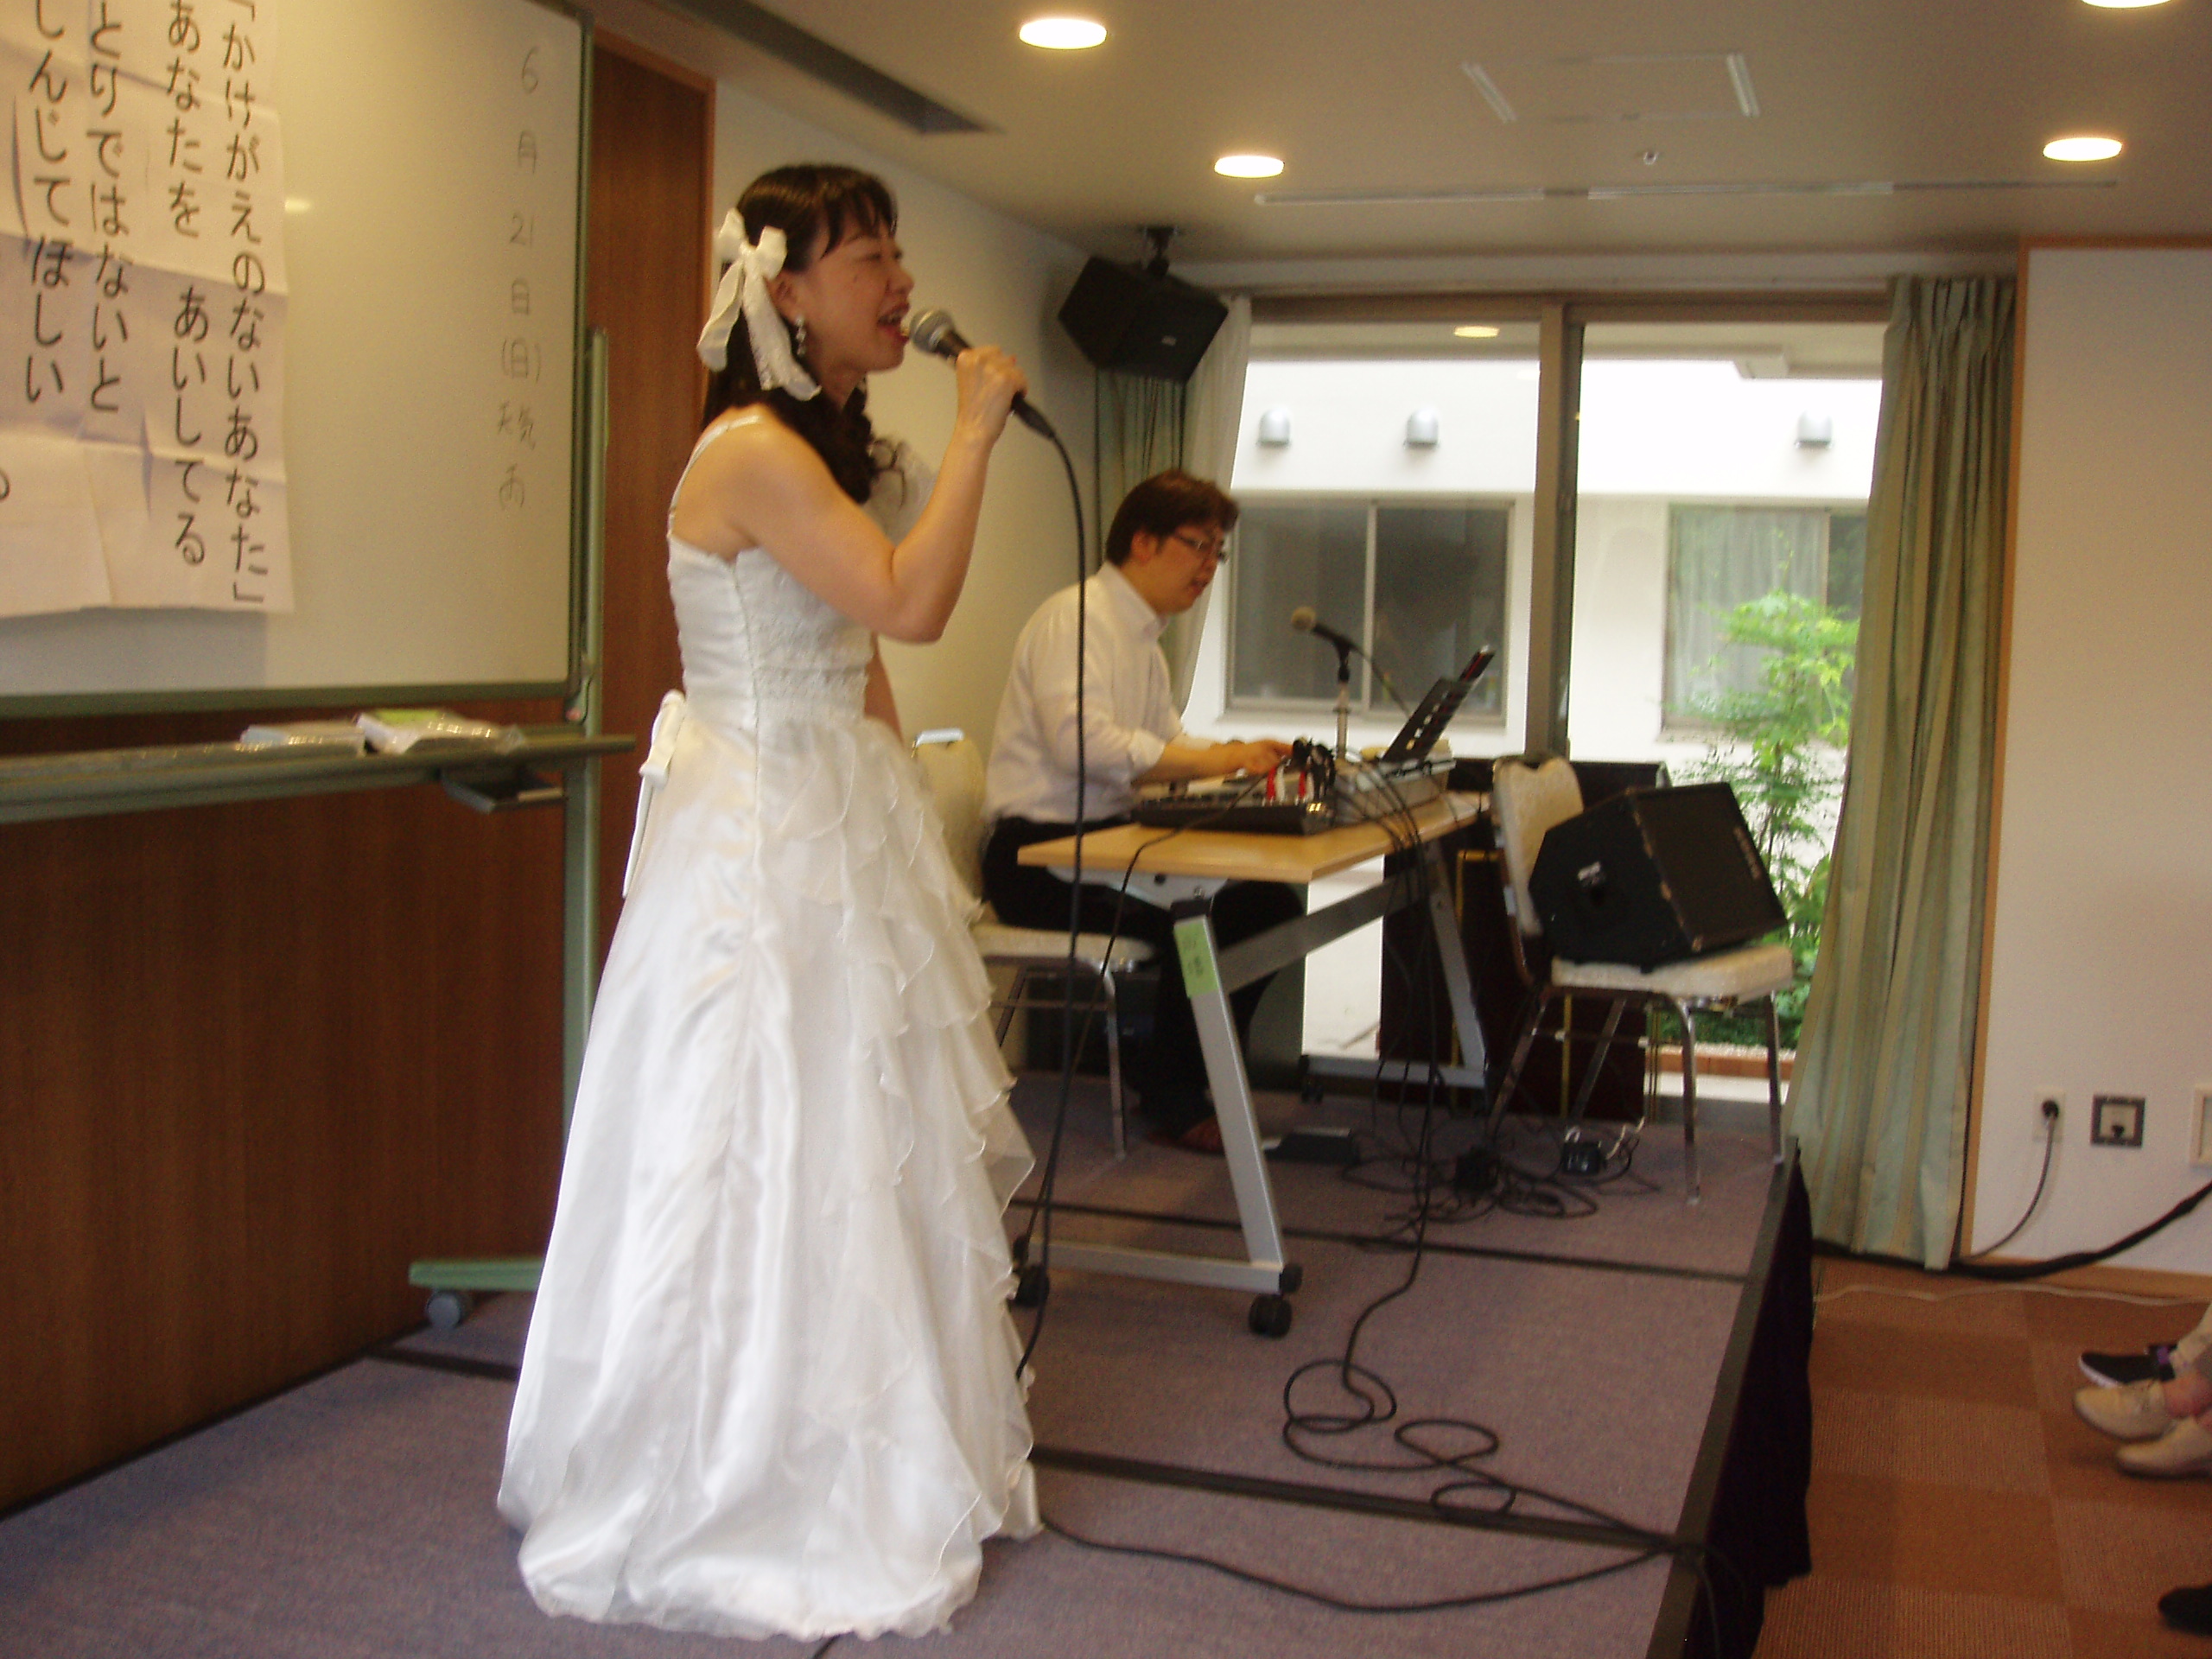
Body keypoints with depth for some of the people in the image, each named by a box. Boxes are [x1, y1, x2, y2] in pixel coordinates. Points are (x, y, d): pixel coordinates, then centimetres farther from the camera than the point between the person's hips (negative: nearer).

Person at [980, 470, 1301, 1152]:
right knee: (1202, 914, -28)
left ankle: (1191, 1080, 4)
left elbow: (1165, 747, 20)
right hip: (1038, 857, -9)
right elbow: (1082, 741, -26)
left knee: (1268, 901, -6)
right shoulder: (1075, 619, -10)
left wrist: (1237, 758, -1)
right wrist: (1216, 761, -26)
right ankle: (1172, 1103, -8)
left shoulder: (1143, 641, 21)